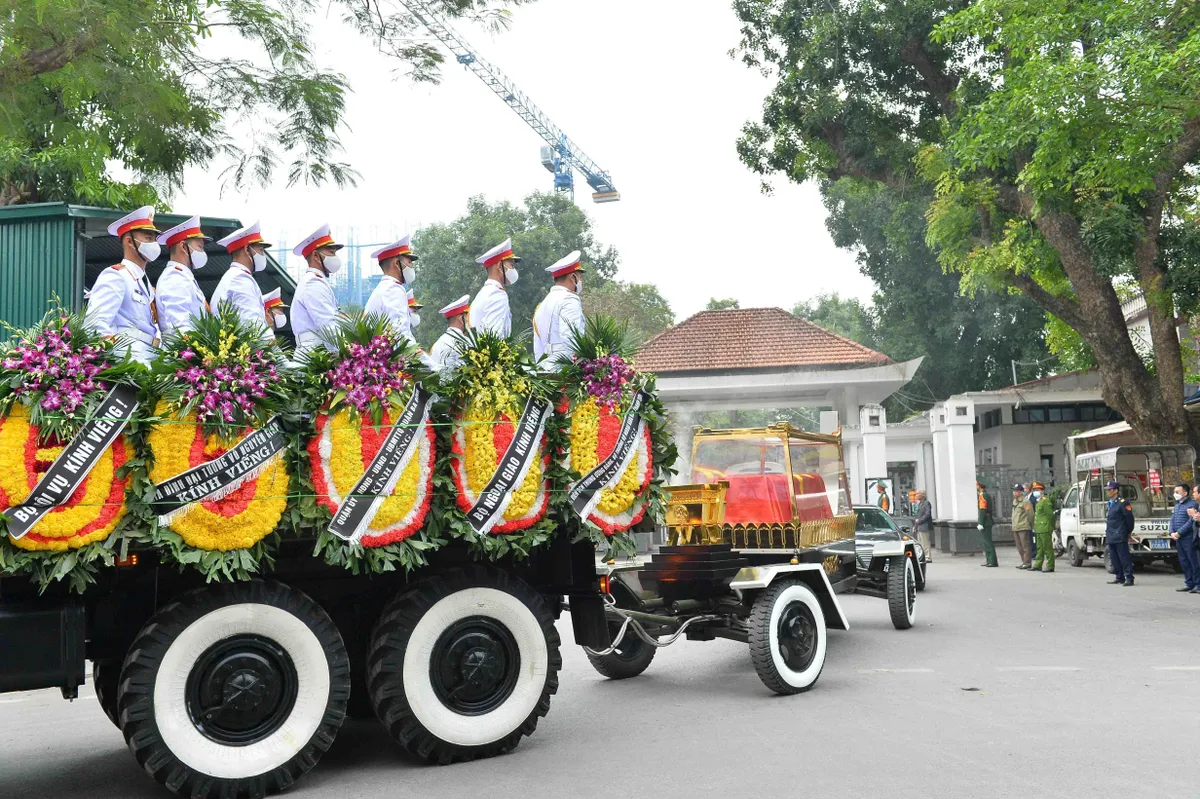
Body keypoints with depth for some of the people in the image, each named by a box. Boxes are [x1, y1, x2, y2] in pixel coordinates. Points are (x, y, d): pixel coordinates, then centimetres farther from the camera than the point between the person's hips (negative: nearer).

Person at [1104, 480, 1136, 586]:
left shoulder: (1122, 503, -11)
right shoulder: (1110, 503, 16)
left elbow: (1129, 518, -9)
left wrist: (1129, 532, -1)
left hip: (1120, 537, -9)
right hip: (1111, 537, 9)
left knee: (1124, 558, -7)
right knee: (1114, 558, 13)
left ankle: (1129, 578, -5)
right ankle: (1119, 577, 21)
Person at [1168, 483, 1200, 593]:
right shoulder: (1177, 505, 19)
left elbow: (1191, 522, -16)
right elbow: (1172, 520, 17)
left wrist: (1179, 533, -17)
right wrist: (1172, 533, 0)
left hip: (1188, 538, -8)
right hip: (1178, 539, 8)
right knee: (1184, 562, 11)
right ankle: (1189, 584, 17)